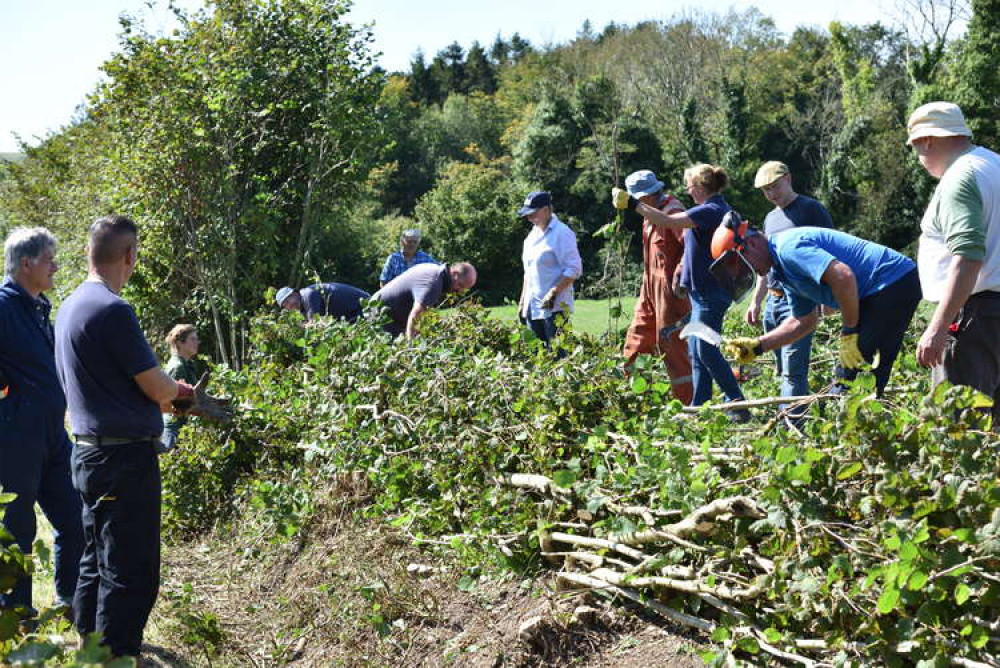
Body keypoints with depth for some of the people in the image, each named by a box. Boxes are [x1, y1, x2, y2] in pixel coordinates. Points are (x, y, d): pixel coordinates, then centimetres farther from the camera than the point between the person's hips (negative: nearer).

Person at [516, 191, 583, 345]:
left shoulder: (561, 233, -8)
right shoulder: (533, 235, 17)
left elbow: (574, 269, -14)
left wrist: (553, 292, -20)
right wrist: (522, 301, 19)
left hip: (555, 307, -8)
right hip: (533, 306, 8)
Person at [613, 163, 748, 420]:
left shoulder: (710, 211, -18)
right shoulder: (716, 209, 15)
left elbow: (667, 221, -25)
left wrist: (631, 203, -19)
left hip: (709, 292, -11)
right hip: (702, 290, 11)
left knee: (705, 350, -8)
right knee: (696, 350, 12)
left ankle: (738, 406, -4)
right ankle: (699, 406, 16)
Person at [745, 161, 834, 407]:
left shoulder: (811, 210, -4)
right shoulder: (770, 218, 20)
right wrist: (756, 301, 20)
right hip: (773, 302, 8)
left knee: (793, 372, -13)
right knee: (784, 371, 10)